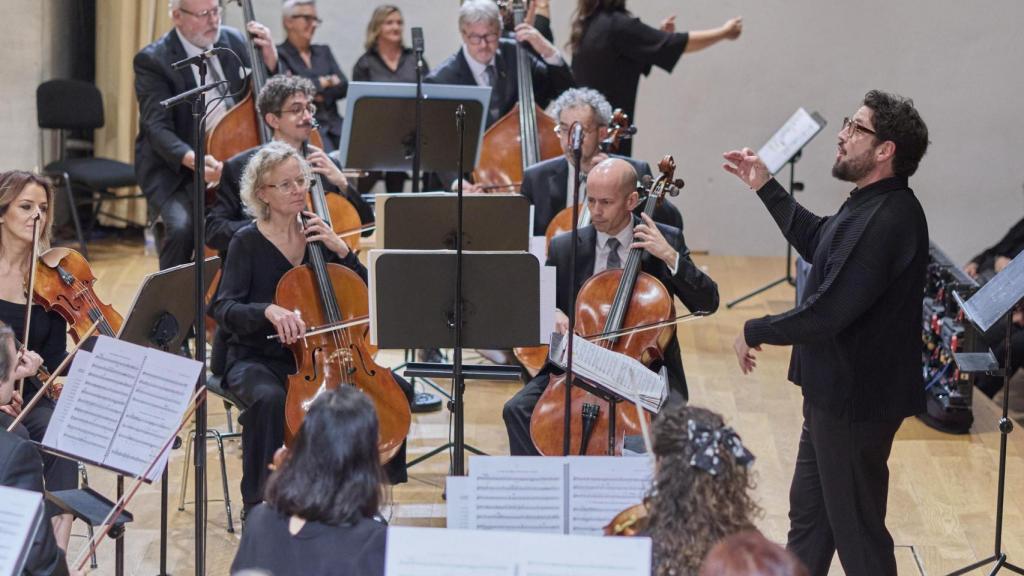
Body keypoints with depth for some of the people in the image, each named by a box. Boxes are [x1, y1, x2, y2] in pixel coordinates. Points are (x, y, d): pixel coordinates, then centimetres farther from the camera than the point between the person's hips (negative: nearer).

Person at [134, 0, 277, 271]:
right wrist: (191, 159, -37)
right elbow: (158, 128, -18)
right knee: (182, 226, -32)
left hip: (232, 160, 5)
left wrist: (270, 60, -8)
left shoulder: (233, 41, 5)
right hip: (176, 169, -4)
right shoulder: (153, 60, -10)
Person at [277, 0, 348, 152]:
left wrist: (317, 95, -7)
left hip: (333, 124, 5)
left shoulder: (324, 51, 22)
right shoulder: (279, 55, 4)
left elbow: (343, 87, 10)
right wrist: (323, 82, -2)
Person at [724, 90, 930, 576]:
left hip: (856, 399, -11)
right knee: (809, 509, 24)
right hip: (835, 390, 11)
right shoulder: (872, 205, 6)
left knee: (855, 528, 2)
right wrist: (765, 188, 22)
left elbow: (827, 313, -30)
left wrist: (756, 332, -15)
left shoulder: (885, 221, -27)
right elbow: (816, 241, 25)